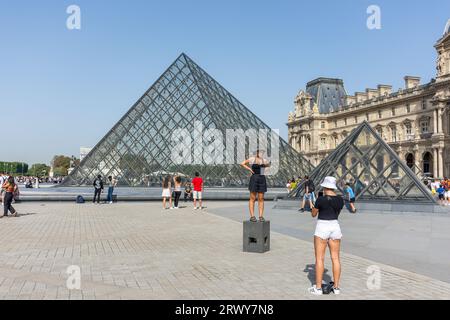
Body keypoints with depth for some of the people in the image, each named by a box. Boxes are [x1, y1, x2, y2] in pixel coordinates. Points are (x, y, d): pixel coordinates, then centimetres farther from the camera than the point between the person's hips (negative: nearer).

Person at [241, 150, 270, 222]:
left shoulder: (264, 160, 13)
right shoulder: (252, 159, 2)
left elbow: (269, 165, 33)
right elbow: (242, 163, 6)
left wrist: (266, 165, 12)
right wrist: (249, 169, -4)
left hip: (262, 179, 4)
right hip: (254, 178, -4)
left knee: (261, 198, 3)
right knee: (252, 198, -3)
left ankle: (261, 216, 5)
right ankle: (252, 216, -1)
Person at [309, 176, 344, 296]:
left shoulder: (321, 199, -13)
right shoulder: (340, 199, 3)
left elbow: (313, 214, 0)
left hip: (322, 227, -5)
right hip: (335, 227, 5)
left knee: (319, 258, 1)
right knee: (335, 258, 9)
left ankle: (318, 288, 4)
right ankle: (336, 287, 14)